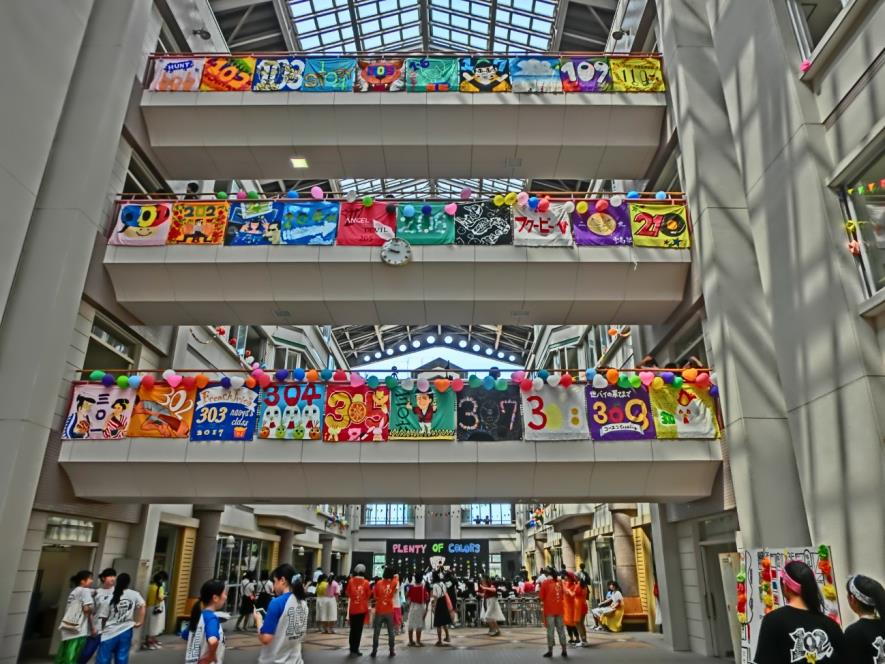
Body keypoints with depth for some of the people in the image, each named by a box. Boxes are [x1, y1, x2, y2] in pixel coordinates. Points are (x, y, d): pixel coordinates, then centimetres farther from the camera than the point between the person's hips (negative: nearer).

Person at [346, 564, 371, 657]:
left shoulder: (351, 581, -6)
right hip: (362, 609, -1)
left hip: (352, 609, 1)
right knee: (358, 630, 6)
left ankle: (352, 650, 17)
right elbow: (368, 596, 1)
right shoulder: (366, 582, -8)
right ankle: (355, 650, 5)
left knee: (353, 629, 13)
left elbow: (348, 594, 7)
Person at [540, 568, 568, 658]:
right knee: (561, 630, 10)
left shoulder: (545, 582, -6)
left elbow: (542, 596, -2)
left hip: (549, 609, -4)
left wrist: (542, 603, 14)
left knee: (550, 630, -1)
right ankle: (564, 650, 11)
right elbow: (563, 595, 14)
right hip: (559, 609, 4)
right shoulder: (560, 582, 7)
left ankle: (550, 651, -1)